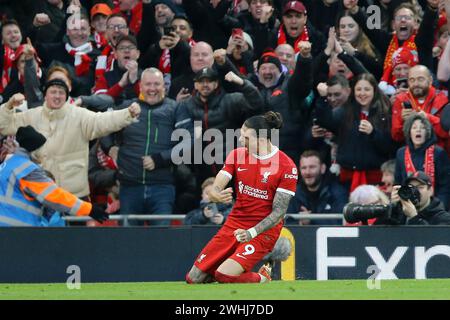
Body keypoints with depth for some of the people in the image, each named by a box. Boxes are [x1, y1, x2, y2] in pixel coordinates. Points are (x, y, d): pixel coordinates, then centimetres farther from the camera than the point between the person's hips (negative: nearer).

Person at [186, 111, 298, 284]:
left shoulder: (287, 166, -13)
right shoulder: (237, 155, 1)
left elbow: (279, 211, -13)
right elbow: (214, 189, -6)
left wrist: (251, 233, -26)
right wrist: (218, 196, -32)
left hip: (263, 231, -5)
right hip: (233, 224, 5)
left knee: (224, 276, -25)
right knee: (194, 279, -2)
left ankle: (262, 279, 5)